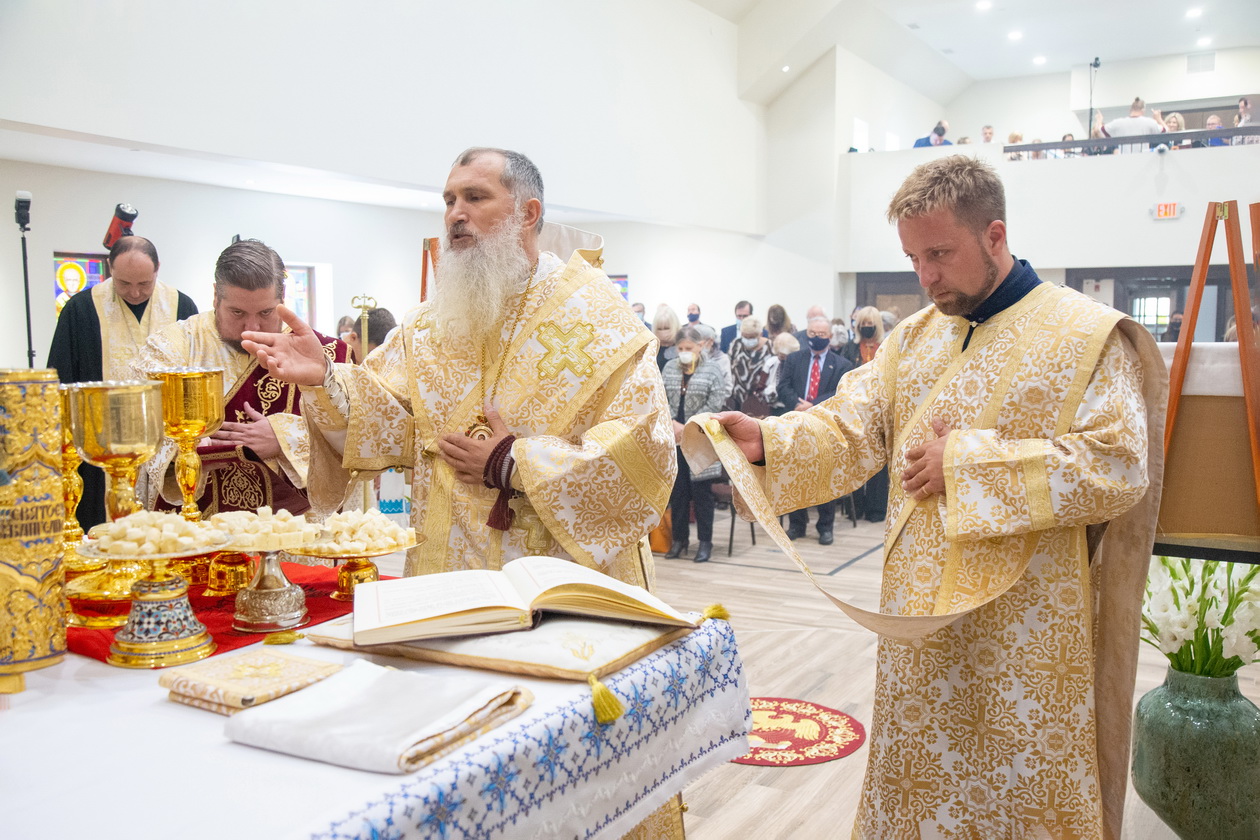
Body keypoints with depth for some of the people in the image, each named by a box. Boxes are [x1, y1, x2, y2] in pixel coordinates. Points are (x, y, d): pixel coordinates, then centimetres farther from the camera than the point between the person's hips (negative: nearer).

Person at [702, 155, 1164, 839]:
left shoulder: (1086, 335, -8)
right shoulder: (915, 337, 9)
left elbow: (1119, 466, -17)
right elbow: (850, 428, 0)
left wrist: (968, 461, -19)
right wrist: (765, 440, -19)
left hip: (1026, 631, -5)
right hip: (918, 619, 5)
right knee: (916, 784, 16)